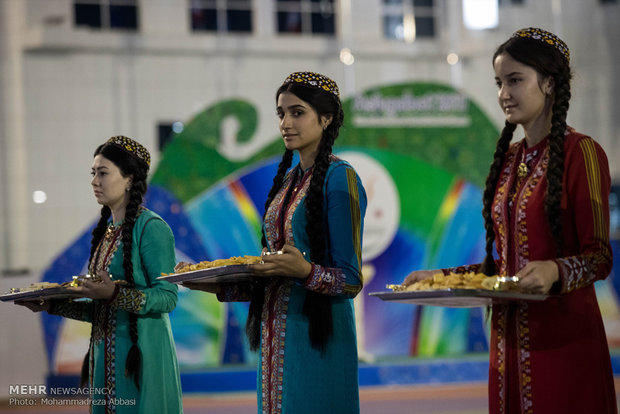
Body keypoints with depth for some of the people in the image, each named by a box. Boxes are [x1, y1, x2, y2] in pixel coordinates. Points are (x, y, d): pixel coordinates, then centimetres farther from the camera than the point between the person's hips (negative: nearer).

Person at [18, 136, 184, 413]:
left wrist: (115, 294, -28)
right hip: (105, 357, 8)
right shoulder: (105, 231, 15)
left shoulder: (151, 228, -9)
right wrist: (52, 305, 9)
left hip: (140, 356, -8)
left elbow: (167, 297, -16)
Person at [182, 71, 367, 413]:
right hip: (276, 335, 8)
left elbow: (350, 281, -13)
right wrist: (218, 285, 5)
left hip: (317, 337, -8)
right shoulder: (288, 180, 15)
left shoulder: (339, 178, -9)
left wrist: (304, 271, -30)